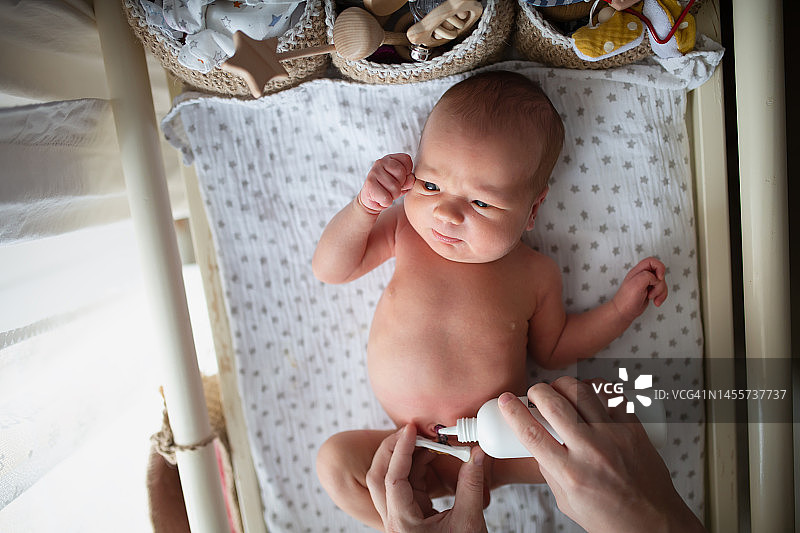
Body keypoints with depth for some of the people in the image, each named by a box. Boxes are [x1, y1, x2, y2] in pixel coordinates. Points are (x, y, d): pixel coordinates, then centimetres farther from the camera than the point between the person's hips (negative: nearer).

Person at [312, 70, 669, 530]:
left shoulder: (535, 273, -7)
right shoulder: (404, 230, -7)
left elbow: (552, 349, 8)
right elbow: (330, 268, -3)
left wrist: (623, 306, -1)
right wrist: (365, 207, -17)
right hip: (417, 446, 1)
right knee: (336, 459, -20)